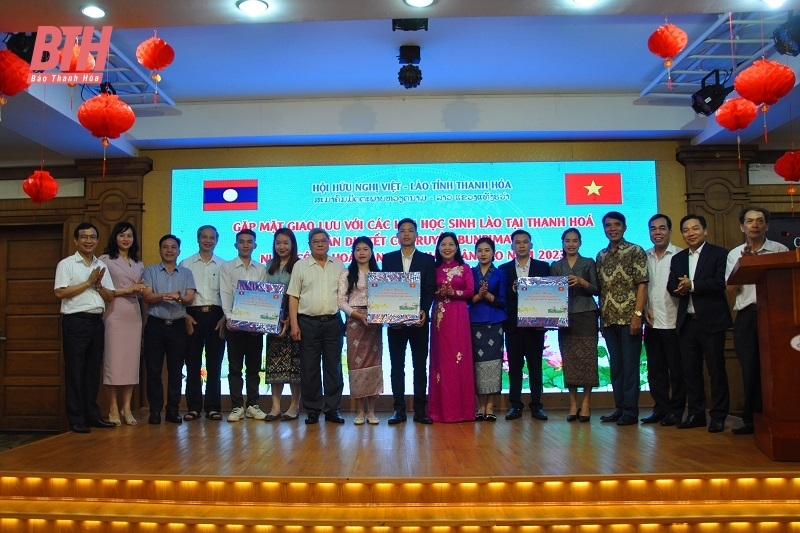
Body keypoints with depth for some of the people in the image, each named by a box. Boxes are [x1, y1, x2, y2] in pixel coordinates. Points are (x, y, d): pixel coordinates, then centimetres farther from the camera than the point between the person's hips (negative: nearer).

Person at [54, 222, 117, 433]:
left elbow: (110, 297, 12)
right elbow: (60, 293, -13)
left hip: (97, 321, 6)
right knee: (75, 371, -1)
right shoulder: (66, 264, -2)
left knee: (93, 370, 11)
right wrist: (88, 282, -12)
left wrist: (98, 285, -7)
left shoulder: (102, 266, 14)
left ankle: (92, 415, 19)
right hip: (75, 321, -6)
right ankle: (76, 419, 5)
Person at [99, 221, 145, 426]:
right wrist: (127, 290, -11)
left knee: (131, 360, 3)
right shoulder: (105, 259, 1)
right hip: (114, 313, -5)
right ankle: (113, 409, 1)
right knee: (113, 360, -5)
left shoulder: (138, 264, 18)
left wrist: (141, 290, 0)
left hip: (134, 314, 5)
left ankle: (126, 408, 8)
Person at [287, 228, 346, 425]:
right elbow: (293, 297, 1)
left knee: (333, 367, 6)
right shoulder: (300, 266, 4)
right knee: (309, 368, 3)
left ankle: (332, 409, 14)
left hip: (333, 321, 2)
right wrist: (294, 324, -6)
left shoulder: (338, 265, 10)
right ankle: (312, 410, 13)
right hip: (308, 322, -2)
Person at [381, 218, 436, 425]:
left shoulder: (427, 260, 7)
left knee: (420, 365, 4)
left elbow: (430, 290, 0)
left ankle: (420, 410, 10)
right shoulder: (388, 259, 9)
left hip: (419, 319, -1)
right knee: (397, 366, 5)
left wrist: (424, 311, -16)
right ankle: (399, 410, 10)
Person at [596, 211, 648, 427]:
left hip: (629, 318, -5)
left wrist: (637, 314, -15)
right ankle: (619, 408, 18)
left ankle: (631, 411, 5)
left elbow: (642, 285, -7)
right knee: (615, 366, 10)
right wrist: (600, 316, 8)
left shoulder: (635, 251, -1)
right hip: (609, 319, 5)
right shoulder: (601, 256, 14)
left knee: (630, 365, -1)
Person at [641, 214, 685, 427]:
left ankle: (676, 410, 12)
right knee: (655, 369, 9)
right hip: (652, 322, 4)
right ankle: (660, 408, 18)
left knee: (676, 368, 3)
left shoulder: (680, 255, -3)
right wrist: (644, 309, 1)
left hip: (673, 322, -4)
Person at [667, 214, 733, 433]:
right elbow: (671, 285, 6)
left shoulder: (719, 253, 0)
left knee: (716, 369, 0)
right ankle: (696, 414, 16)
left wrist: (692, 286, -16)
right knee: (690, 370, 7)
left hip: (711, 321, -5)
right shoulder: (677, 259, 17)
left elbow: (720, 282, -13)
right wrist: (680, 288, -16)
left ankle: (718, 416, 8)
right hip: (686, 322, 5)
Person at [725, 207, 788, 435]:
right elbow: (731, 289, 4)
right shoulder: (735, 254, 12)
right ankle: (752, 420, 11)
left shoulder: (779, 250, 5)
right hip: (746, 316, 2)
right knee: (750, 369, 4)